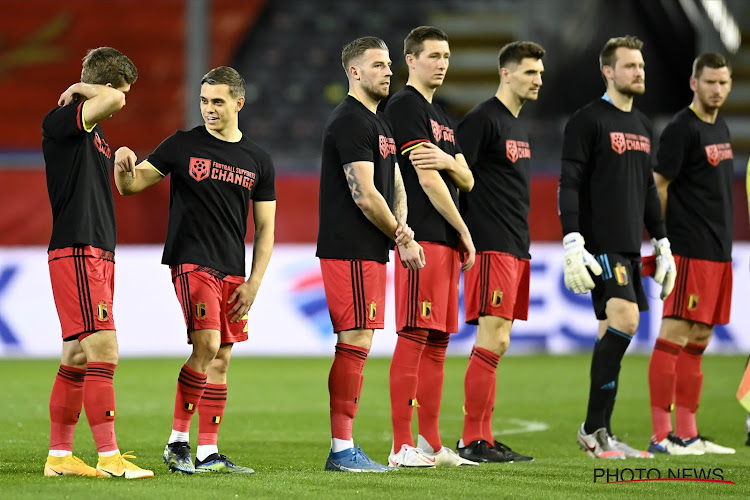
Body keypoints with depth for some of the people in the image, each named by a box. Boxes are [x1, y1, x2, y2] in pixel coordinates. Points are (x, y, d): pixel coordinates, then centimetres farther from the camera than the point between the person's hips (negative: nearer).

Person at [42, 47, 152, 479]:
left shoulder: (95, 131, 20)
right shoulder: (61, 121, -10)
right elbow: (113, 101, -27)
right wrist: (81, 89, -10)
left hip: (98, 254, 10)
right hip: (76, 252, -10)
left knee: (78, 356, 10)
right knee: (103, 350, -14)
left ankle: (60, 455, 14)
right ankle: (109, 456, -15)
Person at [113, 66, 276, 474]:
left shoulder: (258, 161, 9)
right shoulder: (182, 145, 2)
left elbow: (265, 228, 12)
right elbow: (131, 185, 2)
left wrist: (253, 283, 2)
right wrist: (124, 165, -21)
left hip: (232, 272, 4)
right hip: (191, 262, -4)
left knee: (221, 358, 5)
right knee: (206, 345, -18)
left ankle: (208, 453, 10)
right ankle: (177, 441, -10)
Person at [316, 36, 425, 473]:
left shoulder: (380, 124, 20)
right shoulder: (350, 122, -12)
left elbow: (395, 186, 20)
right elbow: (365, 195, -17)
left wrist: (402, 232, 0)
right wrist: (402, 238, -6)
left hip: (371, 252, 10)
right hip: (350, 251, -10)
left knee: (356, 346, 10)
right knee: (356, 343, -11)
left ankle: (343, 449, 12)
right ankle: (343, 449, -11)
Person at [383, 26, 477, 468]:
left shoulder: (441, 117, 23)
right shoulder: (404, 107, -6)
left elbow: (466, 181, 16)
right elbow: (426, 178, -12)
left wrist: (446, 160, -7)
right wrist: (464, 231, -7)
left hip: (447, 240, 9)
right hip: (421, 239, -9)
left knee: (437, 342, 9)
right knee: (414, 337, -11)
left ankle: (432, 444, 12)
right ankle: (403, 447, -12)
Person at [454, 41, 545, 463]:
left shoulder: (518, 126, 19)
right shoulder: (482, 119, -9)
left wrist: (522, 245, 18)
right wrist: (464, 237, -19)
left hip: (516, 249, 9)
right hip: (492, 248, -9)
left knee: (497, 343, 8)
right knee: (493, 341, -11)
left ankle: (484, 439, 10)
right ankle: (473, 441, -9)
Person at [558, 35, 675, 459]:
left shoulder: (642, 125, 19)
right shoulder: (588, 121, -5)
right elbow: (570, 184, -10)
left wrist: (663, 244, 21)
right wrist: (573, 244, -18)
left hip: (629, 247, 8)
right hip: (600, 245, -8)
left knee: (614, 333, 6)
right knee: (624, 319, -20)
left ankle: (600, 432, 9)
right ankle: (594, 430, -15)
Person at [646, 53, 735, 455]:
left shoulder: (720, 129, 16)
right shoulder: (682, 129, -10)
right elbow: (658, 187, -10)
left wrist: (724, 245, 16)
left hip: (718, 252, 9)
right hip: (690, 252, -9)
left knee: (698, 340, 9)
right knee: (674, 335, -8)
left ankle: (686, 434, 13)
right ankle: (661, 435, -8)